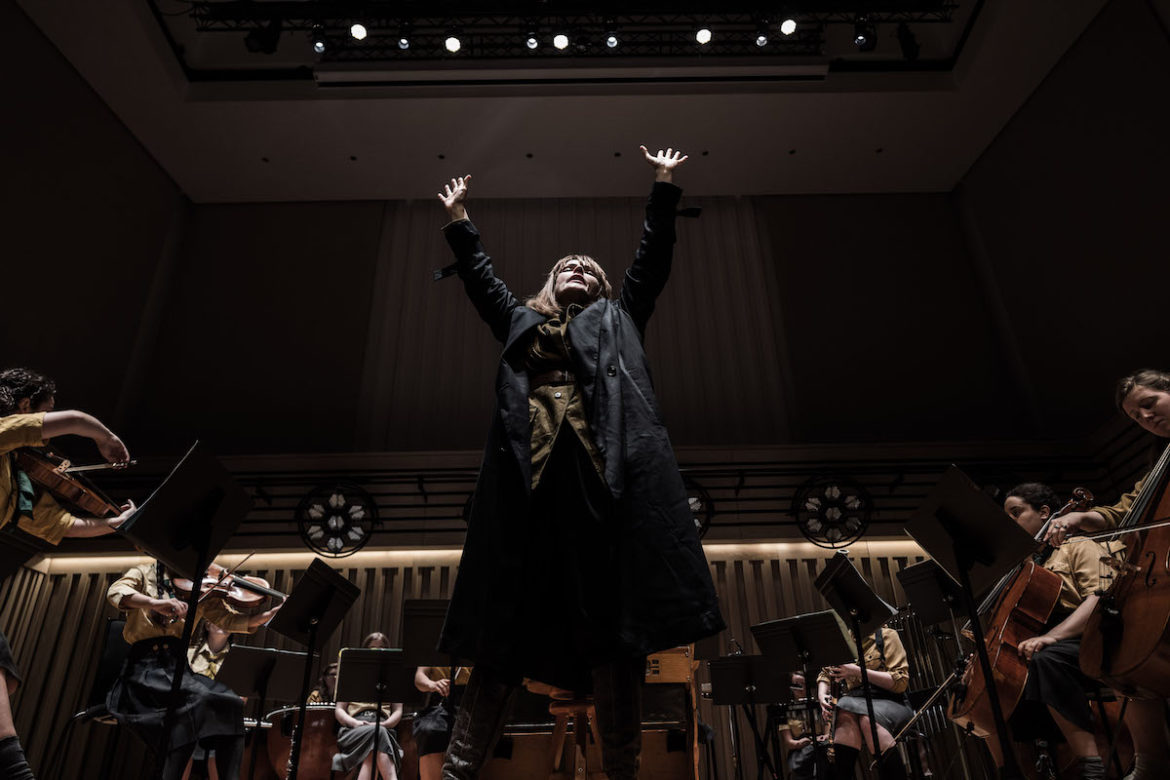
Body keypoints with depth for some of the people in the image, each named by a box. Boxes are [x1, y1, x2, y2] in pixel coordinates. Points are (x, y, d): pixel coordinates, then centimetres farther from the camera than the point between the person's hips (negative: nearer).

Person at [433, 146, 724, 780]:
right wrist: (458, 221, 38)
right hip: (530, 474, 1)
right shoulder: (522, 322, 29)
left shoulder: (617, 319, 27)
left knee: (613, 620, -4)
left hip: (608, 473, -1)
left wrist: (663, 189, 25)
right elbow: (481, 279, 35)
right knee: (508, 618, -1)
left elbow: (652, 259, 25)